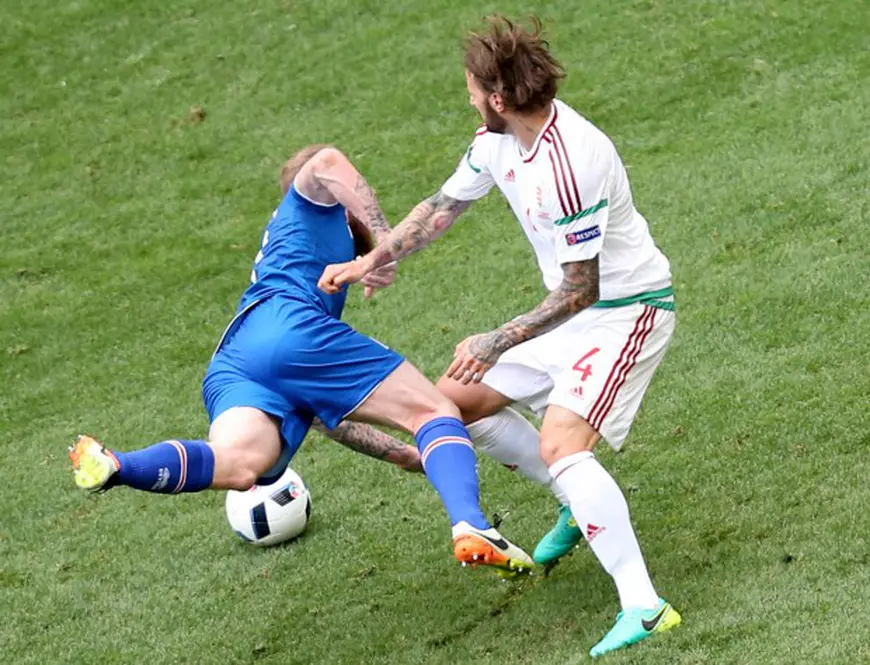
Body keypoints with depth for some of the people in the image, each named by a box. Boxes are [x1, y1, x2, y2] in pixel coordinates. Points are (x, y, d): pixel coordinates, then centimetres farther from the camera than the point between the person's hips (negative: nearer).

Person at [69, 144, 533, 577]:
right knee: (435, 412, -1)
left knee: (239, 464, -23)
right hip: (289, 327, -7)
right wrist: (385, 238, -3)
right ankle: (471, 527, -25)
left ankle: (115, 468, -46)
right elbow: (325, 163, -2)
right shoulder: (311, 201, 27)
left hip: (227, 369, 7)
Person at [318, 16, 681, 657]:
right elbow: (444, 205, 15)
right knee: (456, 400, 14)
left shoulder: (570, 163, -32)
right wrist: (369, 260, 13)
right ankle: (585, 509, 28)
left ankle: (643, 606, -31)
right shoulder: (498, 140, -3)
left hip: (625, 310, -10)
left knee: (560, 442, -29)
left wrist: (499, 342, -24)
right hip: (573, 309, 10)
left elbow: (580, 290, -27)